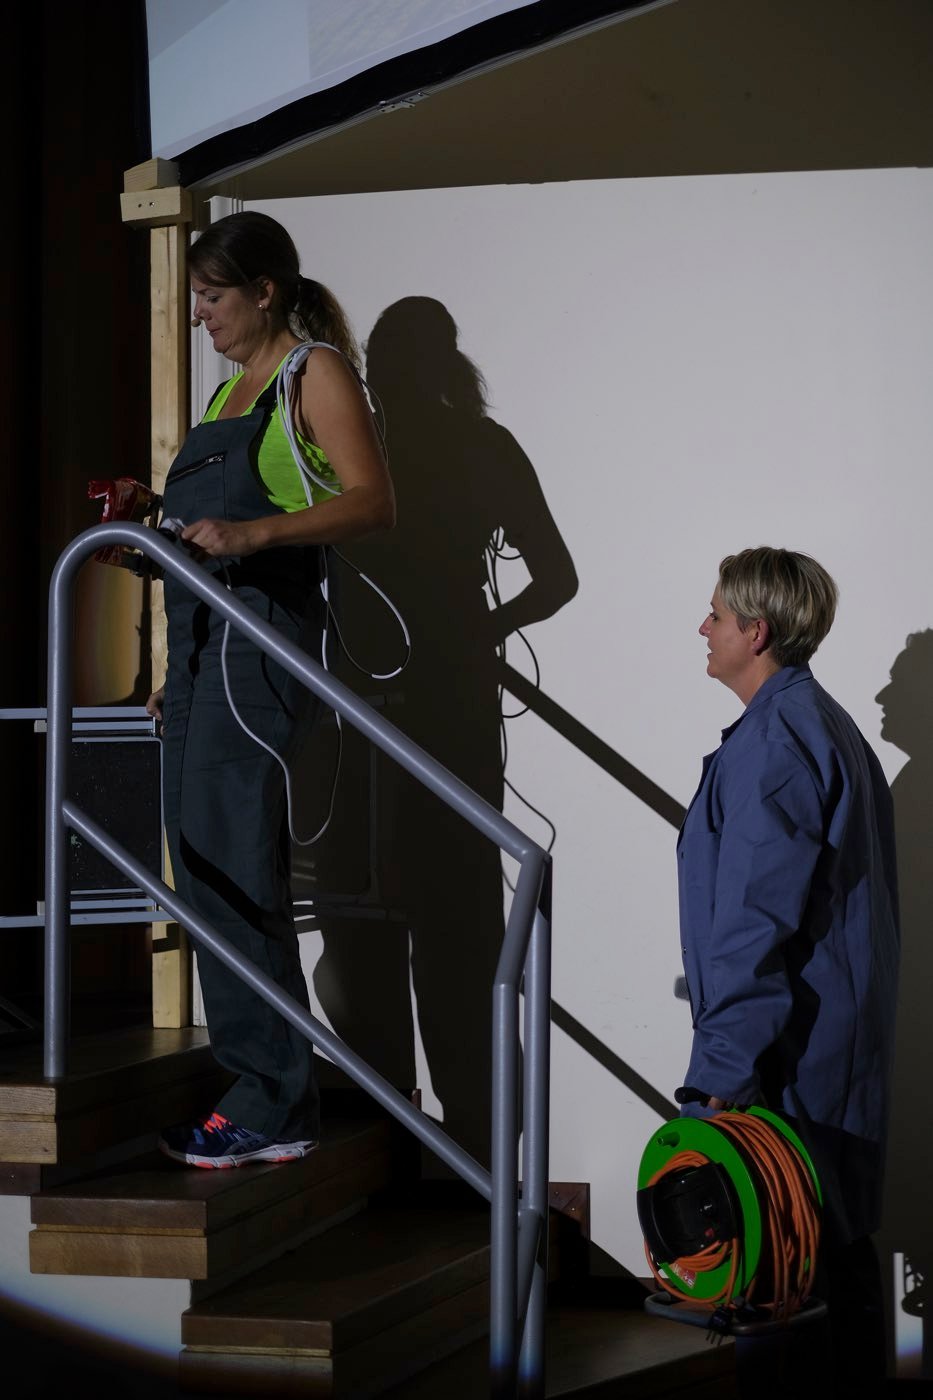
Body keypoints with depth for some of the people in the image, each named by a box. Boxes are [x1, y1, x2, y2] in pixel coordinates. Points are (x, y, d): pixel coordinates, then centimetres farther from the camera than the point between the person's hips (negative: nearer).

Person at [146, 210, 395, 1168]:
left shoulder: (315, 371, -2)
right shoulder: (231, 389, 23)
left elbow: (373, 502, -15)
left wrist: (247, 531, -27)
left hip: (258, 640, -9)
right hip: (201, 642, 9)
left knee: (236, 877, -12)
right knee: (206, 871, 7)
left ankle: (274, 1112, -9)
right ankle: (250, 1092, 12)